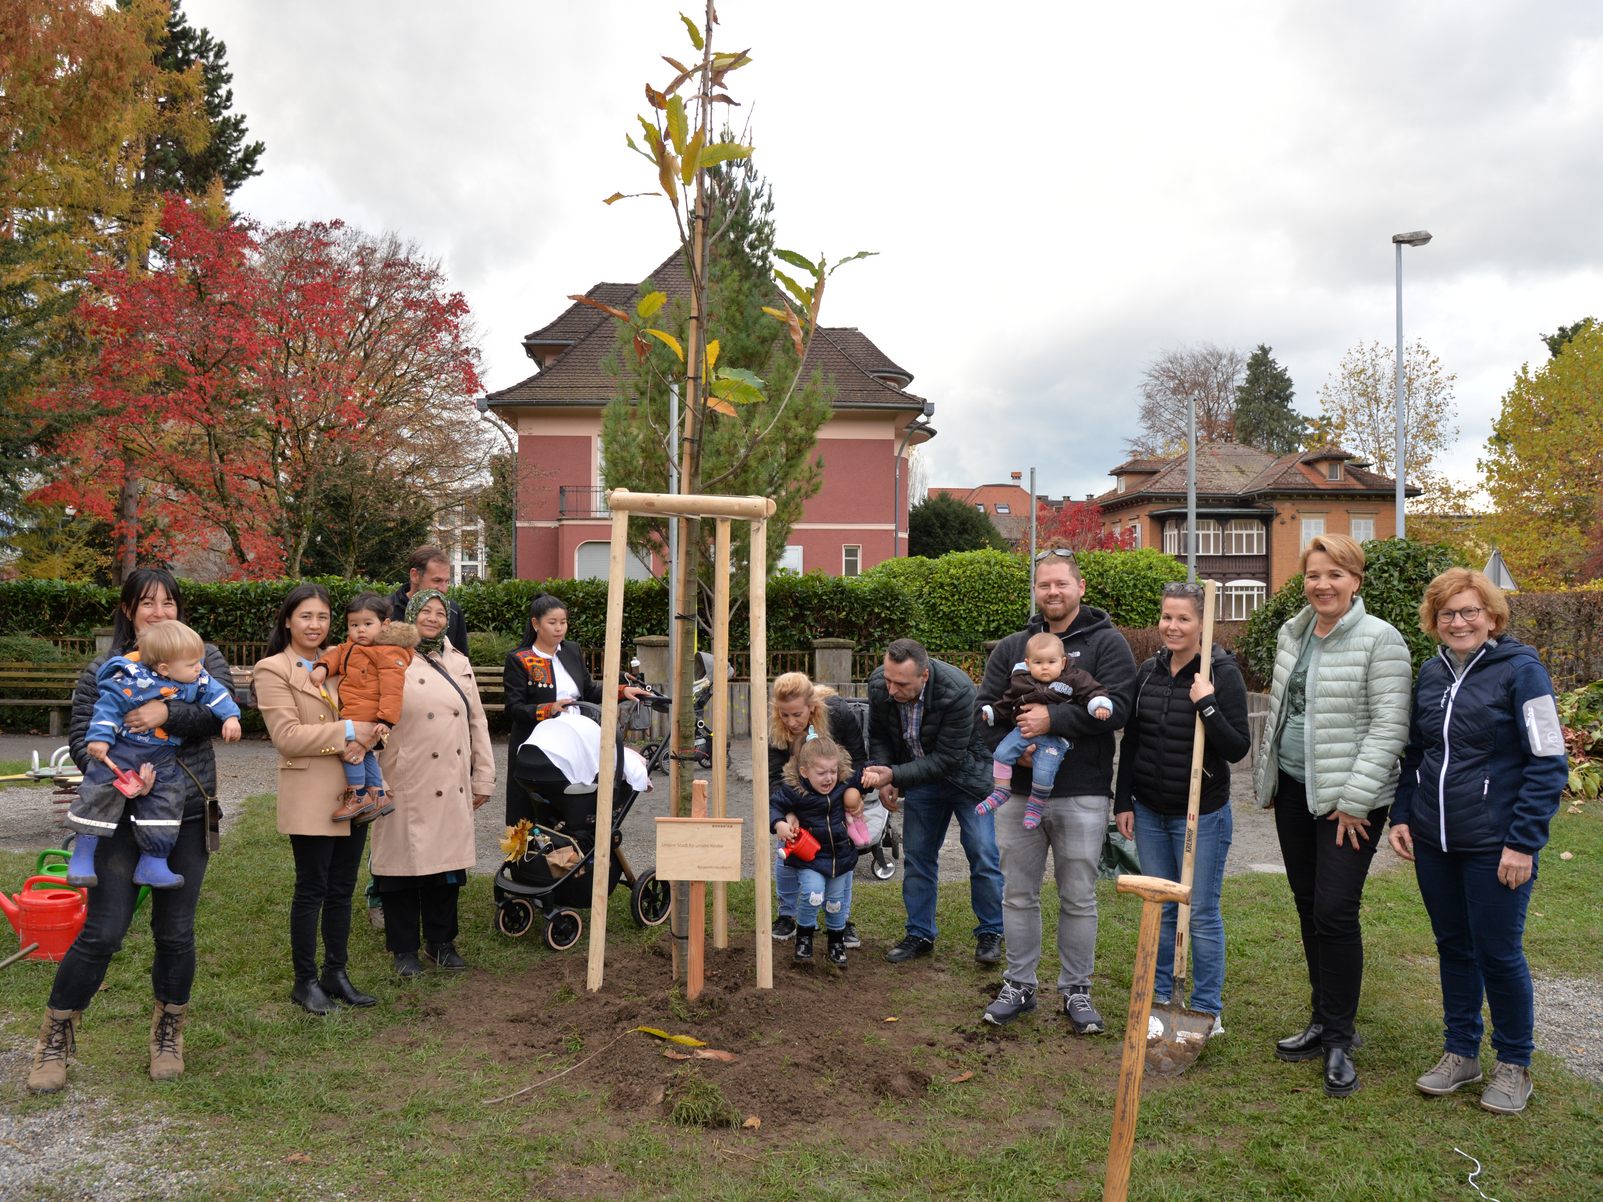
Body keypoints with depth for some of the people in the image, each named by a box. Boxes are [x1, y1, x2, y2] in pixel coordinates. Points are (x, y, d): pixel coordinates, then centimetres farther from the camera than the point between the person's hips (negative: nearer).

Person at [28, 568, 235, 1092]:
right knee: (102, 932, -3)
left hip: (188, 816, 1)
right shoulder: (103, 672, 3)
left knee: (175, 932, 8)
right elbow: (80, 738, -3)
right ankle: (55, 1039, 18)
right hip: (123, 815, -1)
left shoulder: (205, 658, 5)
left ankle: (168, 1034, 28)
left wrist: (167, 713, -25)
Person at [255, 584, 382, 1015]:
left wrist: (359, 742, -10)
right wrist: (346, 732, -17)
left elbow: (362, 716, 12)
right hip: (311, 797, -6)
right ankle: (305, 981, 16)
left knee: (342, 889, 12)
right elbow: (287, 735, -14)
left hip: (352, 794, 6)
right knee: (312, 890, 2)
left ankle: (336, 973, 24)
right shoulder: (272, 670, -5)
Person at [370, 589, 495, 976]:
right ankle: (404, 948, 18)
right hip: (406, 786, -5)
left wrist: (483, 778, 12)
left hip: (452, 787, 5)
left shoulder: (459, 663, 13)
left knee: (446, 860, 11)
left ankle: (441, 941, 26)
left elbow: (477, 722, 14)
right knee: (404, 862, 3)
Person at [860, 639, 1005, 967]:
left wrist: (894, 774, -36)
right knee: (916, 856, 7)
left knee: (983, 856, -3)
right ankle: (919, 934, 20)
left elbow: (947, 759, -30)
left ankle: (990, 933, 15)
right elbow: (879, 736, 0)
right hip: (920, 773, 5)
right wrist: (881, 776, -14)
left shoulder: (957, 691, -35)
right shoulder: (878, 684, -19)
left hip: (966, 772, -4)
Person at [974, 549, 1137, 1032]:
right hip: (1019, 791, 4)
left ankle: (1076, 991, 23)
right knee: (1018, 894, 12)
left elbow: (1117, 706, -15)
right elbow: (985, 707, 6)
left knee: (1078, 898, 8)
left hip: (1081, 795, -3)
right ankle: (1019, 986, 26)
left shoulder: (1106, 642, -2)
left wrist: (1053, 720, -21)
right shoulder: (1011, 648, 10)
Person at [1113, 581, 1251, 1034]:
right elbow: (1130, 741, 11)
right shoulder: (1148, 672, 5)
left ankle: (1208, 1011, 17)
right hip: (1149, 813, 5)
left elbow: (1238, 748, -14)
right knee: (1158, 908, 14)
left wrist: (1207, 705, -25)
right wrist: (1123, 801, 8)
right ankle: (1159, 998, 28)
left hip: (1202, 816, -5)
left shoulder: (1223, 674, -11)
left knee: (1202, 912, 3)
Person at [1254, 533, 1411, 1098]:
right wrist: (1269, 779, 17)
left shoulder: (1379, 639, -12)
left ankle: (1338, 1040, 8)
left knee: (1335, 913, -7)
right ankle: (1323, 1021, 27)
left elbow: (1389, 727, -15)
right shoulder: (1292, 634, 9)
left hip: (1349, 797, -7)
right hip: (1293, 788, 7)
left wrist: (1354, 800, -17)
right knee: (1308, 908, 13)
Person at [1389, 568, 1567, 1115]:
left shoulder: (1520, 670, -10)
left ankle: (1514, 1065, 24)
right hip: (1433, 843, 5)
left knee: (1498, 952, 4)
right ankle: (1460, 1053, 29)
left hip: (1494, 845, -5)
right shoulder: (1430, 674, 7)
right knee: (1453, 946, 15)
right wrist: (1401, 816, 7)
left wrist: (1523, 843, -16)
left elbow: (1548, 763, -12)